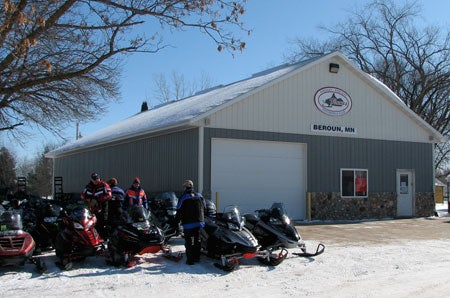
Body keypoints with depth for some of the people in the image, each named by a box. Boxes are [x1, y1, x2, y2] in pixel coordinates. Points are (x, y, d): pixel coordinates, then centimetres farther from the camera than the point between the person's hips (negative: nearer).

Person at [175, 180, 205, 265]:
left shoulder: (184, 198, -8)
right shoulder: (200, 196, 8)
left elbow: (179, 211, -7)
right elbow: (204, 209, 14)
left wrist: (177, 222, 2)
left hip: (188, 224, -5)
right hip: (199, 223, 5)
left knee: (189, 242, -1)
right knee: (197, 240, 15)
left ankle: (190, 260, -2)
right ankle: (197, 257, 20)